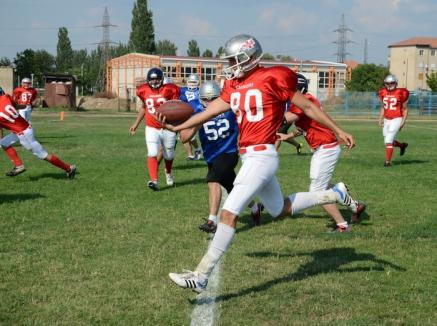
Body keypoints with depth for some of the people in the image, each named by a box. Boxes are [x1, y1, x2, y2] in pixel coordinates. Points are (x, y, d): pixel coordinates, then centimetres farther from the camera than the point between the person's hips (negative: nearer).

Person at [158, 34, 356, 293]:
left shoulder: (272, 79, -11)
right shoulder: (234, 85, 11)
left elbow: (308, 107, -4)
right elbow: (210, 111, 14)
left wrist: (338, 131, 1)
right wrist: (176, 127, 6)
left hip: (261, 156, -9)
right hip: (249, 156, 9)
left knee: (229, 214, -13)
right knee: (281, 209, 24)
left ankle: (201, 277, -11)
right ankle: (334, 194, 39)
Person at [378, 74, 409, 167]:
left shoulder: (401, 93, -9)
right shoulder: (383, 93, 6)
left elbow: (405, 109, -2)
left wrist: (403, 122, -9)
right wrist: (380, 119, 9)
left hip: (396, 119, -6)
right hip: (386, 120, 6)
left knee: (388, 139, -15)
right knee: (388, 141, 11)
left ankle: (388, 161, -8)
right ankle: (402, 145, 40)